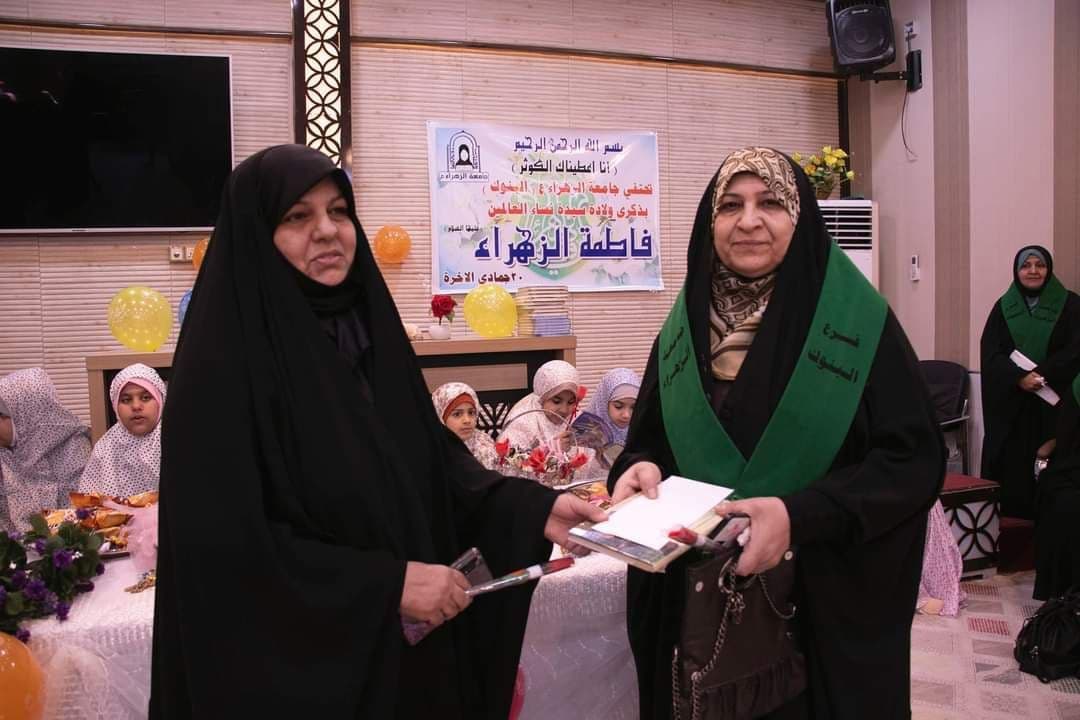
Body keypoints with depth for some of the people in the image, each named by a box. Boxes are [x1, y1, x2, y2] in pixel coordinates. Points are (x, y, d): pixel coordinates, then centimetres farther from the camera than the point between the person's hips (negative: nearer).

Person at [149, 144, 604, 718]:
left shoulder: (368, 328, 3)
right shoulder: (223, 360, -17)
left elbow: (431, 460, 5)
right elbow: (226, 542, -21)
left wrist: (531, 509, -10)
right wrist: (385, 583, -22)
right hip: (291, 661, -6)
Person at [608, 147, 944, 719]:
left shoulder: (859, 321, -9)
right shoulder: (682, 332, 3)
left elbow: (915, 459, -11)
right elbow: (649, 443, 9)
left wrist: (801, 516, -24)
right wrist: (639, 471, -15)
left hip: (827, 602, -2)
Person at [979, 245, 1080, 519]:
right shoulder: (1003, 307, 8)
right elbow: (989, 351, -1)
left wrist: (1041, 373, -17)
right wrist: (1019, 377, -17)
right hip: (1009, 402, 2)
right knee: (1009, 465, -1)